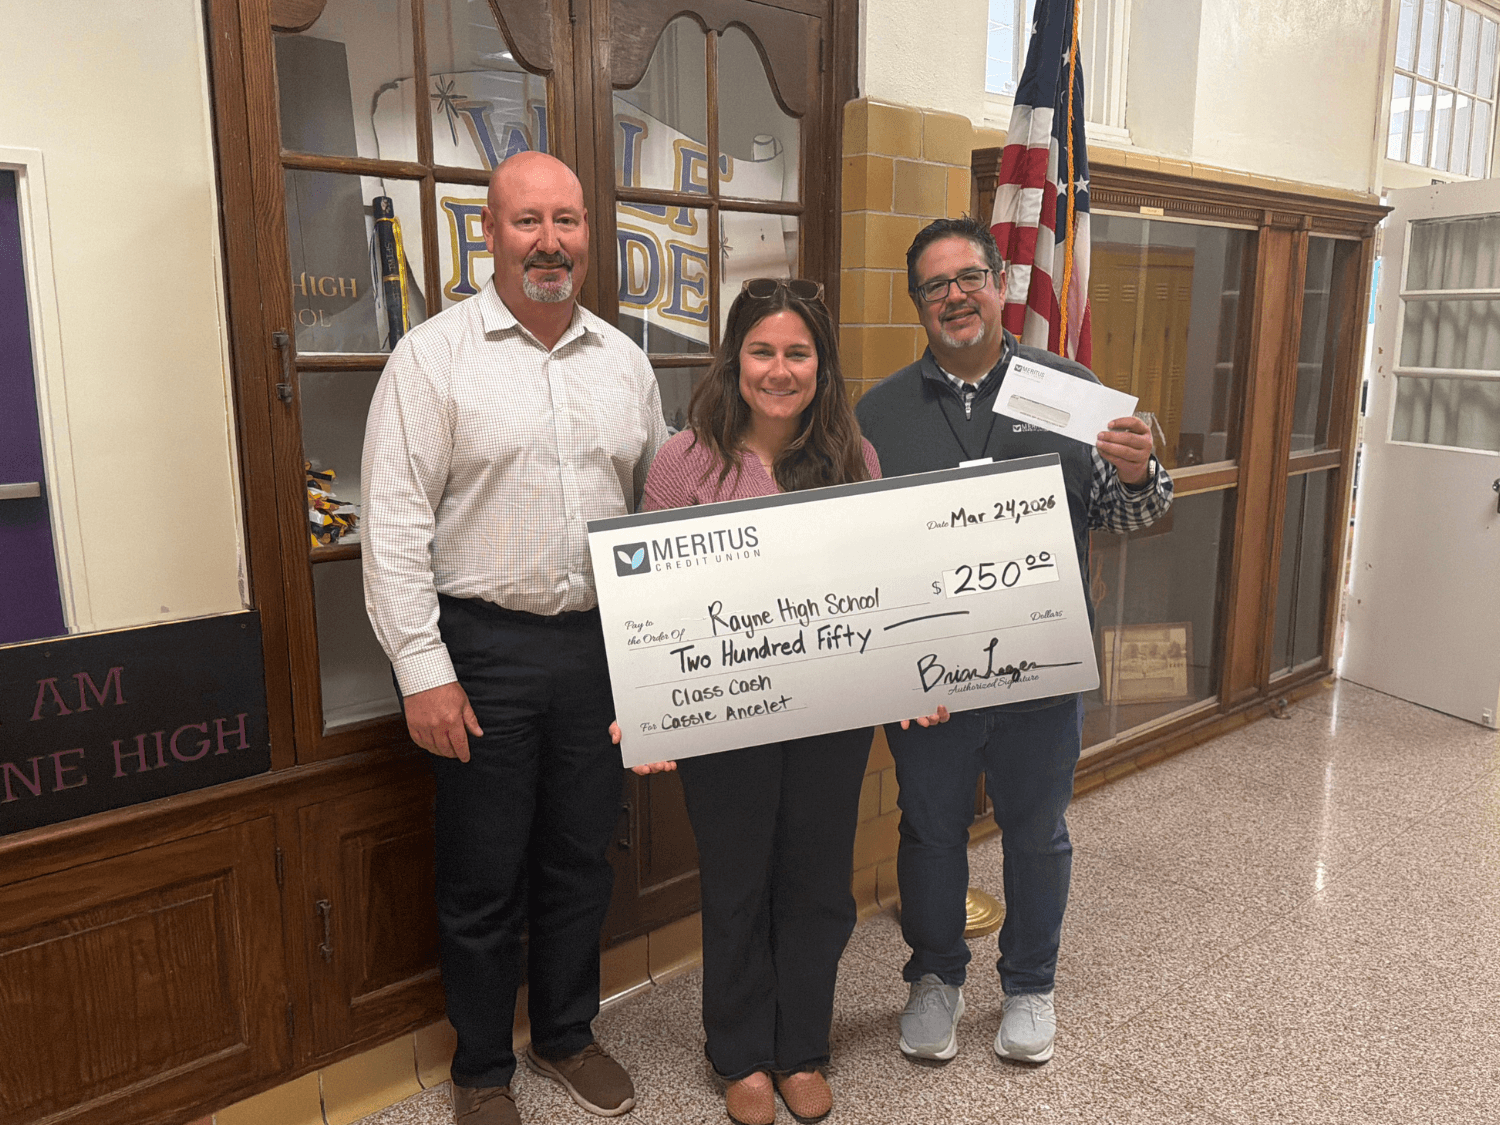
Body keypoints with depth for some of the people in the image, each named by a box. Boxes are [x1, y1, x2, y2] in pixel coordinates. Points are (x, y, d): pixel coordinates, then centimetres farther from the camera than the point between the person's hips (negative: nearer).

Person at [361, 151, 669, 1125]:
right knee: (484, 877, 9)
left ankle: (567, 1035, 39)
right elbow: (395, 524, -9)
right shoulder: (434, 355, -6)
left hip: (602, 643, 4)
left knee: (580, 859, 17)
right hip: (484, 649, -4)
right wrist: (423, 669, -14)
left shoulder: (624, 361, 8)